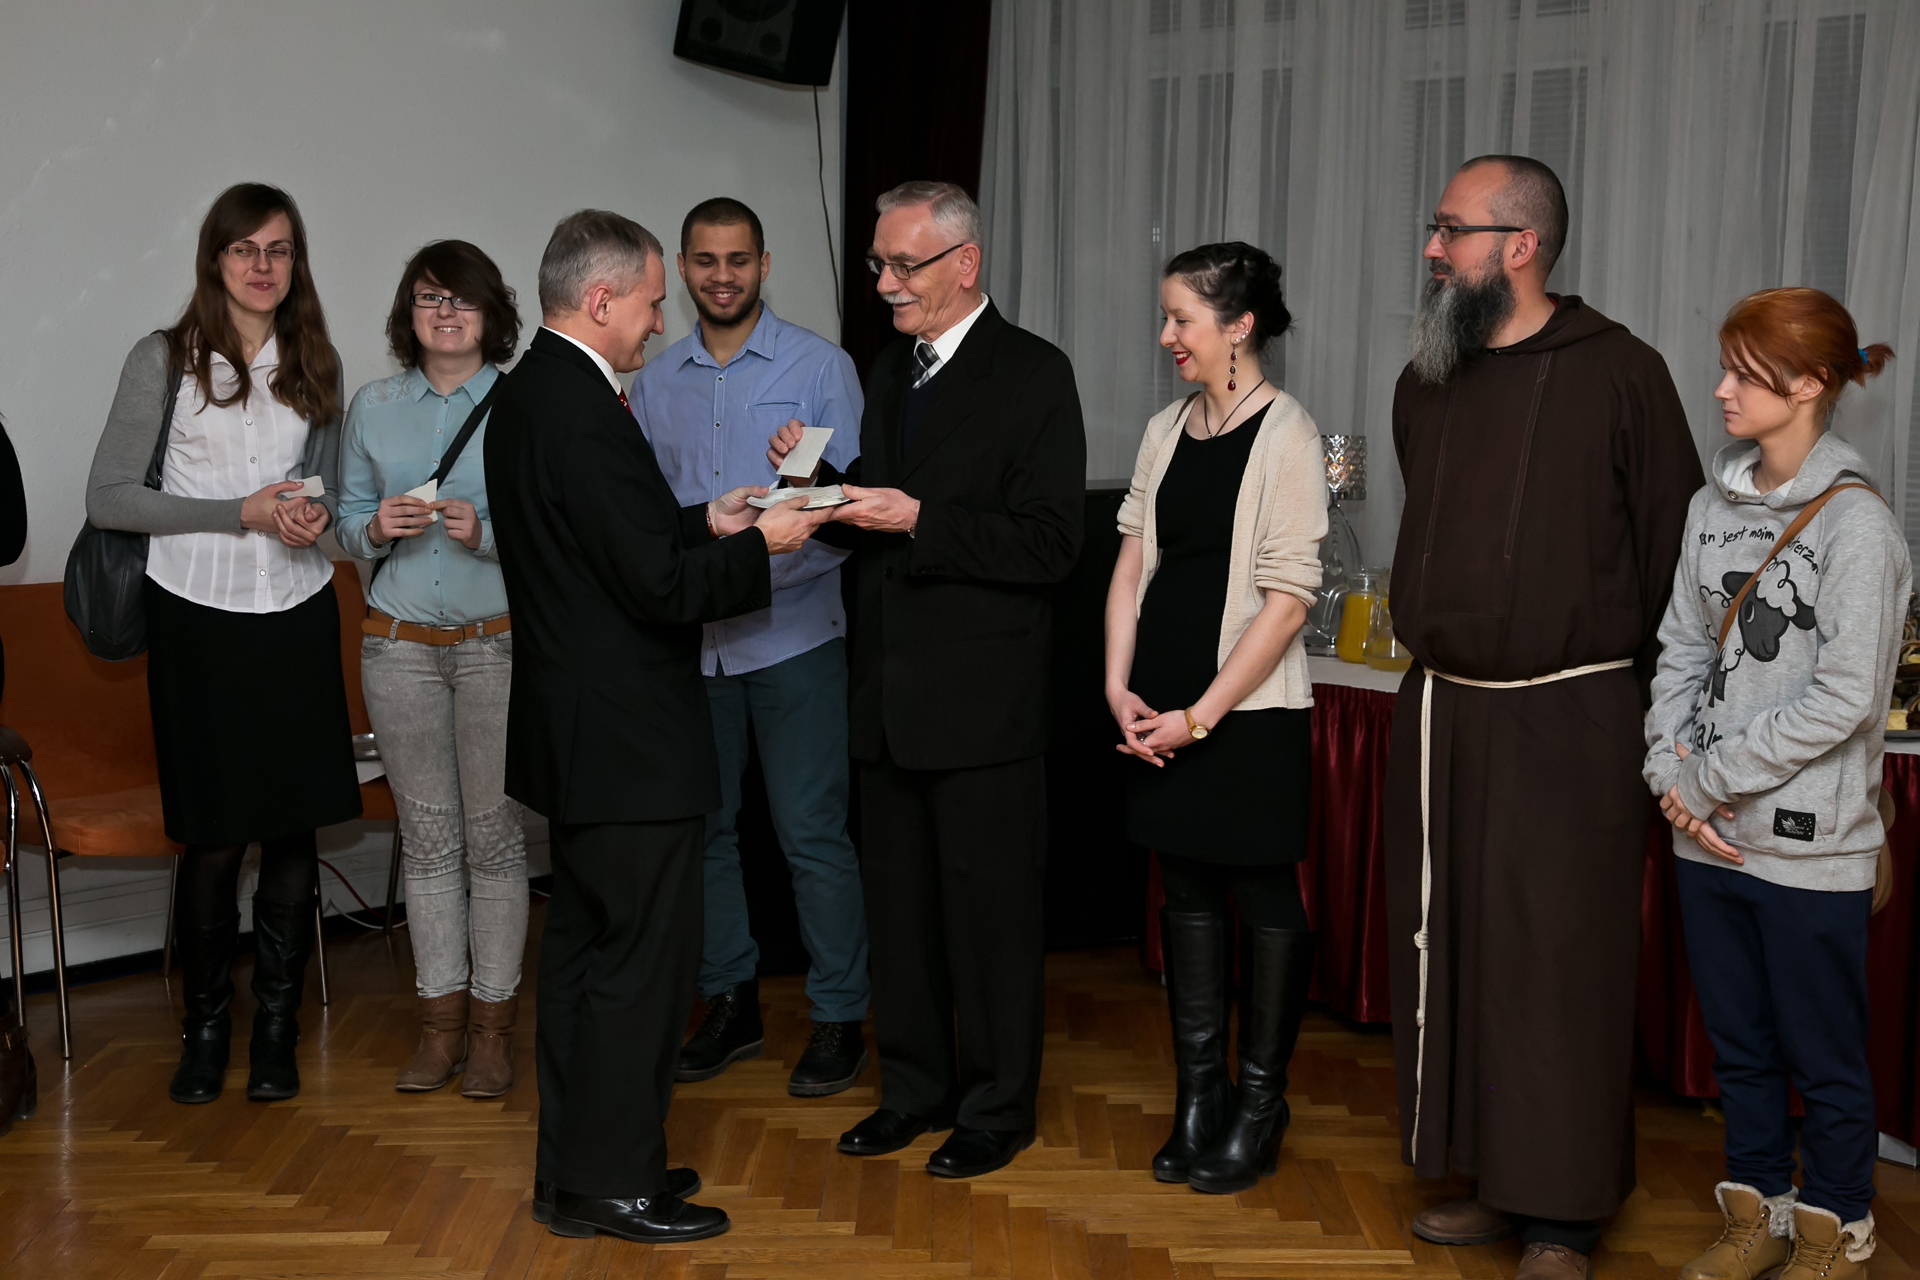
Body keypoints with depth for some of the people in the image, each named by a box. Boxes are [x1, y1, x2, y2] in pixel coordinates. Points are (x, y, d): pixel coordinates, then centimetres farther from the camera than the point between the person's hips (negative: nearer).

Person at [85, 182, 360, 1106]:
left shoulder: (316, 364, 10)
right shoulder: (165, 359, -2)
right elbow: (107, 498, -5)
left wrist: (315, 513, -4)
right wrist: (241, 513, -13)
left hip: (296, 614, 3)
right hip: (198, 615, -3)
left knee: (293, 828, 3)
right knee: (214, 837, 1)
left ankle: (277, 1027, 16)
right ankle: (204, 1023, 19)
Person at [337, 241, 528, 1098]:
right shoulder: (373, 407, 10)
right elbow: (347, 520, 14)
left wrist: (486, 531, -18)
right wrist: (376, 528, -8)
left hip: (498, 644, -3)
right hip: (401, 647, 3)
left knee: (493, 831, -1)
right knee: (426, 834, 7)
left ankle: (493, 1024, 10)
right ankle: (440, 1021, 17)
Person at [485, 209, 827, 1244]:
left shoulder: (527, 392, 10)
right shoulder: (583, 411, -21)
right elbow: (662, 586, -22)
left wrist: (704, 521, 11)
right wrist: (760, 546, -9)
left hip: (575, 731, 11)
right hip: (627, 740, -11)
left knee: (584, 944, 17)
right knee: (645, 956, 0)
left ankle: (572, 1168, 27)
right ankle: (612, 1181, 11)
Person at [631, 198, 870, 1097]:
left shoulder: (820, 367, -1)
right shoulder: (654, 382, 11)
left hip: (792, 634, -4)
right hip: (689, 640, 4)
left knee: (813, 834, -2)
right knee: (701, 827, 12)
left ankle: (840, 1016, 11)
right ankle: (729, 1002, 26)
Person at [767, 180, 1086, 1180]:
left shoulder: (1033, 375, -8)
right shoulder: (889, 372, 15)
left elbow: (1051, 543, -16)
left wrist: (917, 518, -22)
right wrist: (822, 479, -1)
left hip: (981, 699, -7)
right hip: (890, 693, 7)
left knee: (989, 909, 3)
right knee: (898, 903, 15)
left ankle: (998, 1107, 18)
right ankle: (914, 1088, 29)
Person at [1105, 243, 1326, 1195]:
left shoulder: (1285, 434, -10)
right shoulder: (1167, 429, 9)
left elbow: (1288, 598, -14)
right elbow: (1133, 558, 11)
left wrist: (1202, 715, -14)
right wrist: (1119, 686, 0)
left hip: (1248, 709, -6)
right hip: (1162, 706, 6)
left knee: (1264, 899, 4)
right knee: (1186, 893, 12)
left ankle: (1260, 1102, 18)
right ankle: (1198, 1097, 23)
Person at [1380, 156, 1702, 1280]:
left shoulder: (1619, 373, -6)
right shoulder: (1427, 382, 11)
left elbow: (1675, 549, -3)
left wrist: (1651, 698, -1)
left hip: (1569, 717, -6)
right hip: (1441, 712, 6)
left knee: (1559, 964, 0)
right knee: (1450, 952, 10)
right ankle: (1492, 1185, 25)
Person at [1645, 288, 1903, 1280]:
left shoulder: (1855, 525, -13)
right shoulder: (1714, 506, 7)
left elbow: (1846, 697, -17)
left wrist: (1710, 778, -13)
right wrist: (1670, 771, -5)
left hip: (1809, 847, -6)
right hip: (1710, 837, 6)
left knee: (1824, 1058, 9)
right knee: (1736, 1042, 18)